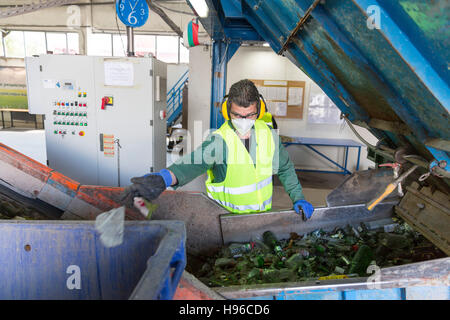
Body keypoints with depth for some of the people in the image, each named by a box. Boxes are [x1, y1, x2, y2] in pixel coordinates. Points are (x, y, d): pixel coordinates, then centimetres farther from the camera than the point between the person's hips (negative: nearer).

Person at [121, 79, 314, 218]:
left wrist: (298, 198, 0)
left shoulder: (269, 135, -6)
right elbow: (195, 161, -41)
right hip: (228, 216, -3)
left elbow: (285, 168, 8)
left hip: (264, 213, 3)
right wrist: (163, 178, -61)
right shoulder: (219, 141, -21)